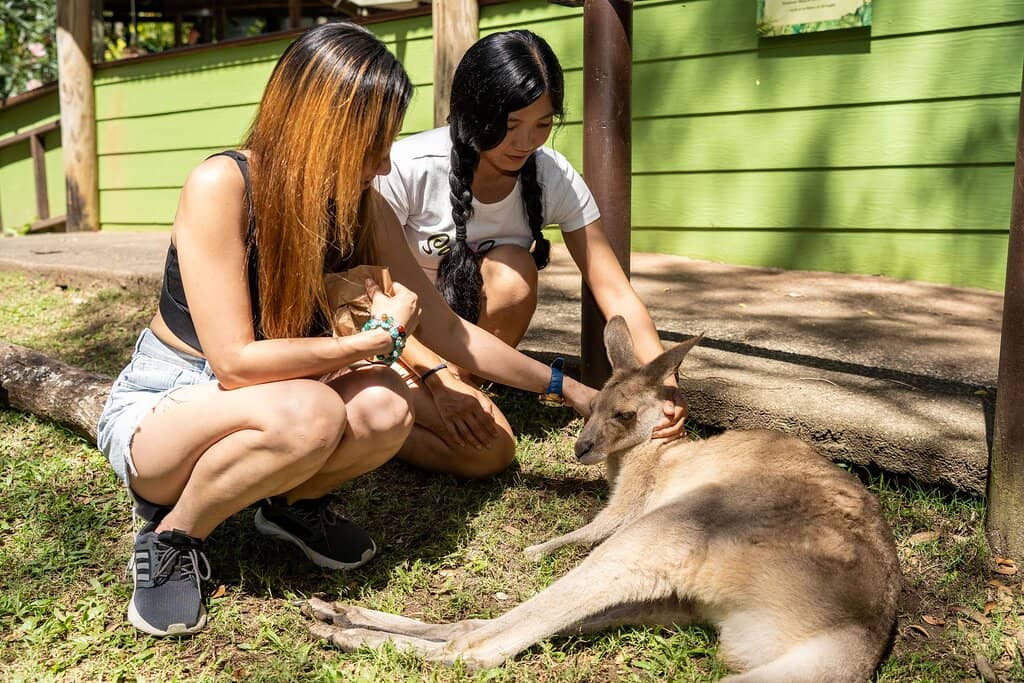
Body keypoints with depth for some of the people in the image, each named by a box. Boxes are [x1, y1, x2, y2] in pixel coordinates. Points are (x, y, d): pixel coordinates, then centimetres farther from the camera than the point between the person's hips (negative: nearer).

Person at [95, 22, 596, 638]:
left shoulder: (364, 207, -9)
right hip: (161, 402, -5)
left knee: (386, 409, -26)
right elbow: (234, 361, -28)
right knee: (308, 414, -36)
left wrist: (565, 387, 1)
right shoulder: (221, 185, -25)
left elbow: (445, 329, -1)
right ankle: (171, 534, -8)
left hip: (257, 404, 5)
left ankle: (294, 502, 5)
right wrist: (377, 340, -25)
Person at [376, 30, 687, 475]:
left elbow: (615, 292, -17)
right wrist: (438, 376, -33)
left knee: (512, 273, -29)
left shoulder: (555, 178, -15)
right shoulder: (408, 167, -25)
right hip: (395, 336, -4)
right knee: (488, 452, -26)